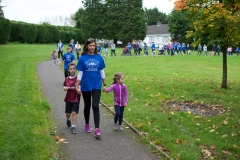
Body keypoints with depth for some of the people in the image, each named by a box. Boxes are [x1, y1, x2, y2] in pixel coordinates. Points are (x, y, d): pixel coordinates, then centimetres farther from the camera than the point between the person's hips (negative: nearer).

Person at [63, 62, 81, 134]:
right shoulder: (67, 79, 1)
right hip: (68, 99, 3)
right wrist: (65, 88, -10)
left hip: (76, 99, -3)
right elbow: (64, 87, 12)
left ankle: (73, 127, 1)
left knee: (74, 112, -8)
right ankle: (68, 119, 46)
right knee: (68, 113, 13)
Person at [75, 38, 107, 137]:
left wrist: (105, 85, 8)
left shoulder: (99, 58, 0)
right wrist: (77, 87, -7)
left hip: (96, 86, 0)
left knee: (95, 106, -8)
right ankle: (87, 125, 33)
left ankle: (97, 129, -9)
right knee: (87, 106, 14)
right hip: (85, 86, 0)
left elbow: (102, 72, 6)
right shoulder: (82, 58, -5)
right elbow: (80, 73, -3)